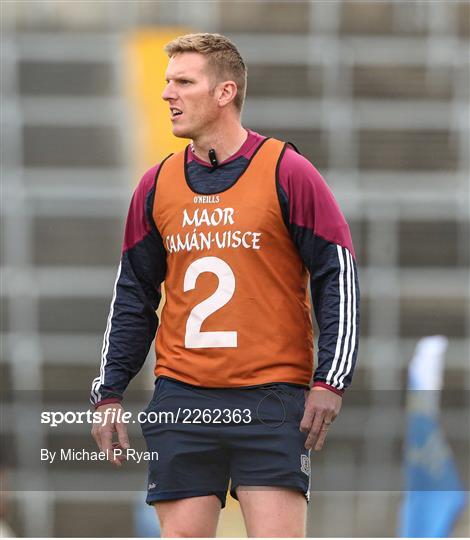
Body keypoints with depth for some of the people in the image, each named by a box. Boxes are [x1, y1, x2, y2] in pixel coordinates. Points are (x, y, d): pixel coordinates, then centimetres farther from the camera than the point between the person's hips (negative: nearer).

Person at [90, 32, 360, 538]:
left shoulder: (287, 172, -3)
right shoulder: (157, 184, 10)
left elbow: (338, 277, -2)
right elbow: (132, 296, 18)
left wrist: (329, 381, -10)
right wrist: (108, 392, 12)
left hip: (271, 400, -4)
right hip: (180, 398, 4)